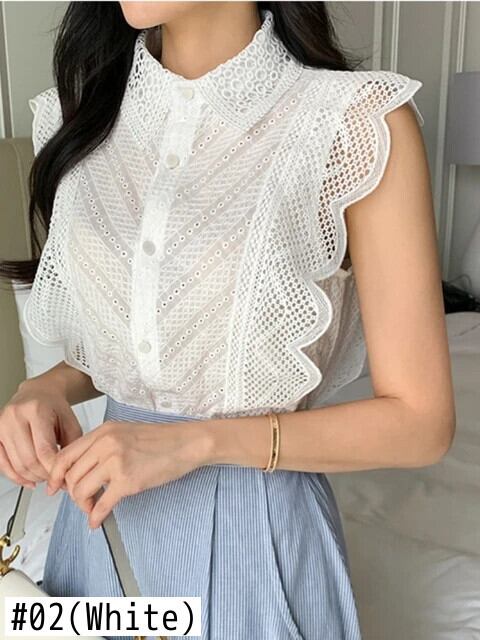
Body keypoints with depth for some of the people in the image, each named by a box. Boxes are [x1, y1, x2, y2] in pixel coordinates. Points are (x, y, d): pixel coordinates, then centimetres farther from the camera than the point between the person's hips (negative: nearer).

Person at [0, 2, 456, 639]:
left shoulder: (362, 121, -17)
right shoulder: (85, 110, -1)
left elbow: (421, 421, -15)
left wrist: (198, 441, -23)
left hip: (253, 534, -4)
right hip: (104, 519, 5)